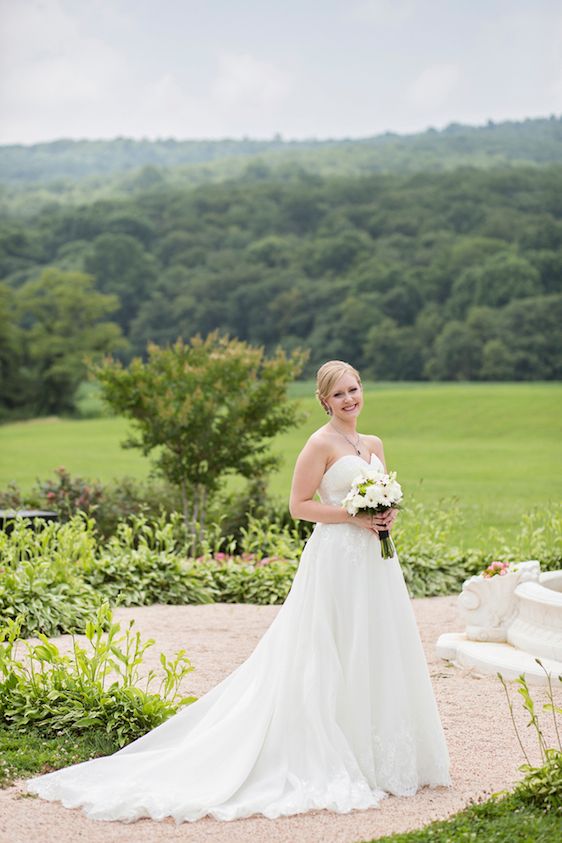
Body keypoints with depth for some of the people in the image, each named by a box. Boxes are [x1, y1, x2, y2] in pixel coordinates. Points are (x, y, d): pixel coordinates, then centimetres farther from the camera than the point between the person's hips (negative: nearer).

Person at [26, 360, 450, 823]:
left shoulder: (374, 444, 14)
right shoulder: (321, 444, -8)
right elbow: (299, 505, -10)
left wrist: (389, 514, -1)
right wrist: (354, 516, -16)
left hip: (375, 560, 8)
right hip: (337, 558, -7)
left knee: (377, 655, 10)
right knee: (334, 659, -4)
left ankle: (380, 756, 20)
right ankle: (332, 761, 3)